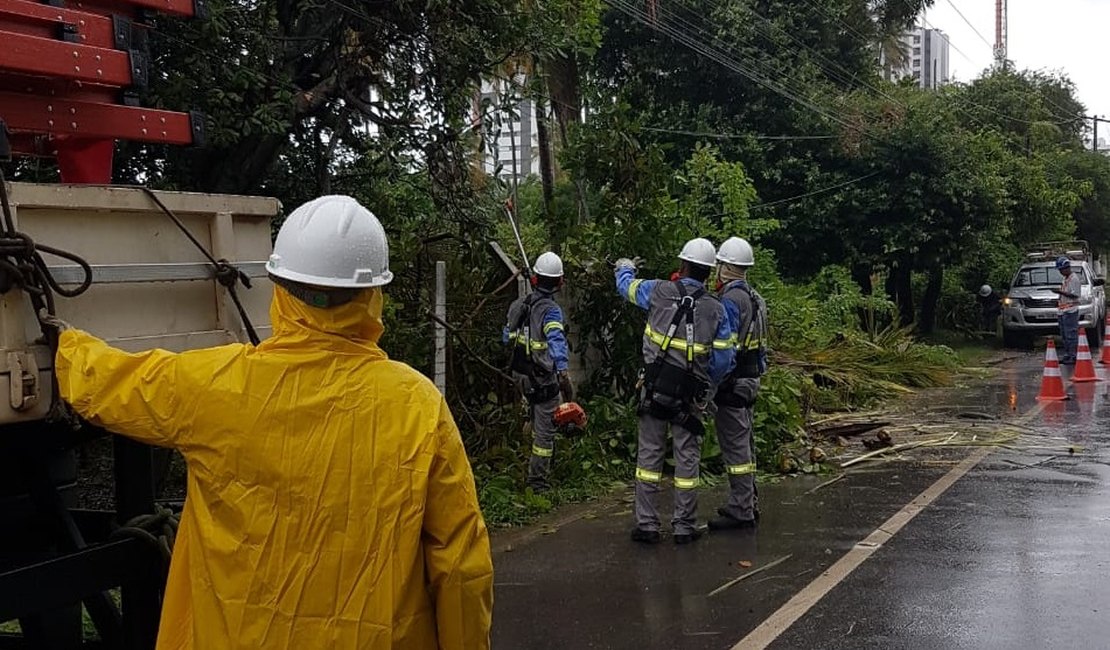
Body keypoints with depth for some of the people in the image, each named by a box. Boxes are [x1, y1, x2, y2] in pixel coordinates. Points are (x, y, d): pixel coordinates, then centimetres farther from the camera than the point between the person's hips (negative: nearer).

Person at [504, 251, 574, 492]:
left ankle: (536, 470, 42)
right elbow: (557, 342, -36)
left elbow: (507, 337, 14)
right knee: (545, 429, 3)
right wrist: (563, 373, -45)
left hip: (521, 374, 8)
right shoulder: (550, 310, -21)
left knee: (537, 421, 28)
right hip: (543, 379, -8)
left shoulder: (518, 305, 2)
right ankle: (538, 481, 9)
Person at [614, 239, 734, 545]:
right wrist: (707, 388, 15)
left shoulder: (660, 291, -5)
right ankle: (684, 527, 15)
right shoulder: (716, 308, -3)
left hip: (655, 389, 0)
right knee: (687, 458, 8)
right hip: (691, 394, 0)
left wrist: (625, 267, 38)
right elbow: (723, 359, -2)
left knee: (649, 454, 7)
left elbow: (627, 285, 15)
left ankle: (646, 524, 8)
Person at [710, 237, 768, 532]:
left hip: (732, 383, -10)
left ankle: (740, 511, -3)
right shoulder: (753, 297, 12)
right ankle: (746, 504, 25)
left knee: (735, 446, -6)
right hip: (749, 380, 10)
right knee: (744, 444, 16)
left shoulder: (731, 300, -18)